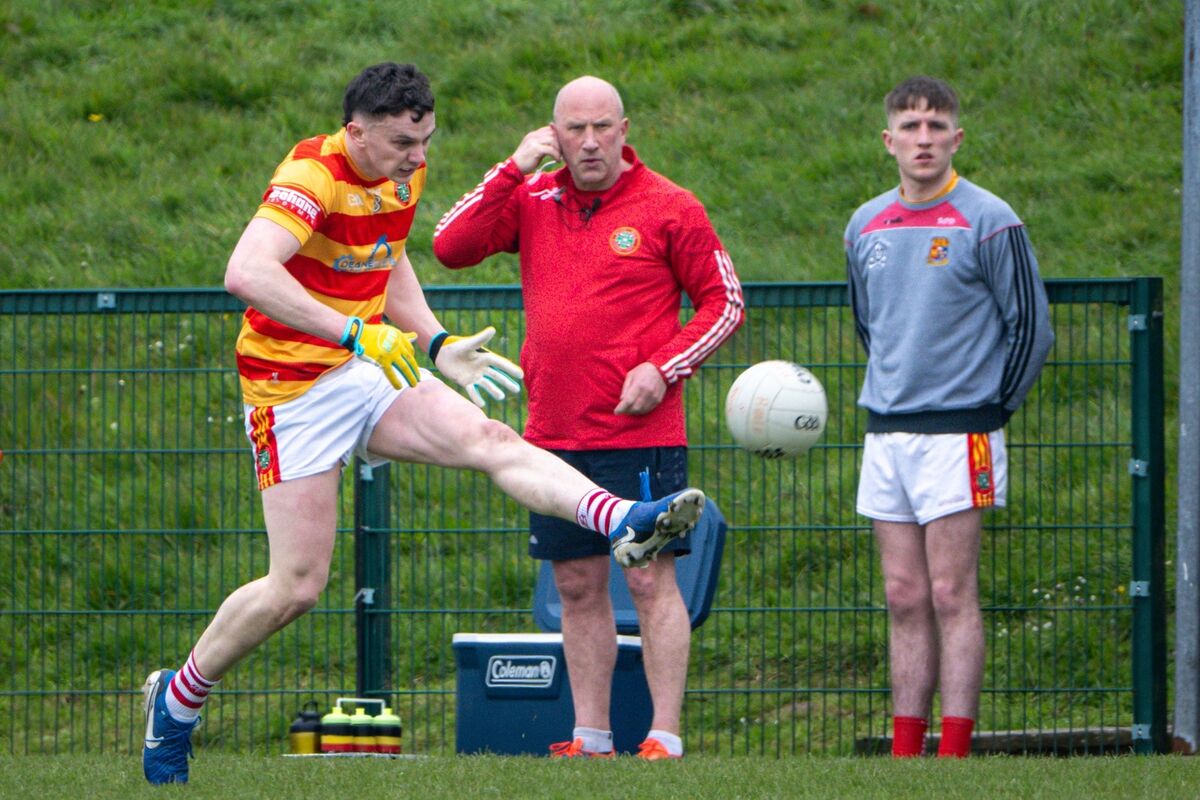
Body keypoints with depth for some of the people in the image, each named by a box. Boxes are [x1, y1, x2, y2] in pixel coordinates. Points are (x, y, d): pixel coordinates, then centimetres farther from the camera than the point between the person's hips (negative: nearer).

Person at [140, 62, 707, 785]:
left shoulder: (405, 175, 5)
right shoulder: (313, 178, -22)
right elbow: (246, 273, -39)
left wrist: (437, 345, 15)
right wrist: (358, 334, -42)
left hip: (372, 371, 7)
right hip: (296, 391, -7)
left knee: (491, 440, -17)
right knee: (298, 585, -5)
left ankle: (626, 524, -35)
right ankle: (176, 701, 13)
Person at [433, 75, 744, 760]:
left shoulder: (668, 208, -3)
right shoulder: (533, 200, 8)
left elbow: (725, 302, 1)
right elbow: (451, 247, -1)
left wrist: (662, 368, -12)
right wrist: (514, 169, -6)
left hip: (640, 430, -5)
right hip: (555, 433, 5)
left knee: (651, 580, -6)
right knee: (578, 587, 8)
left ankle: (666, 738, -6)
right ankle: (590, 739, 13)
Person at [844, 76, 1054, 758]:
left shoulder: (988, 223, -7)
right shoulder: (867, 226, 11)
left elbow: (1031, 326, -3)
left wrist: (994, 404, 0)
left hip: (956, 433, -6)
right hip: (885, 435, 6)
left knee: (952, 597, -8)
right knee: (905, 600, 6)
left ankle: (955, 751, -8)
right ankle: (905, 756, 8)